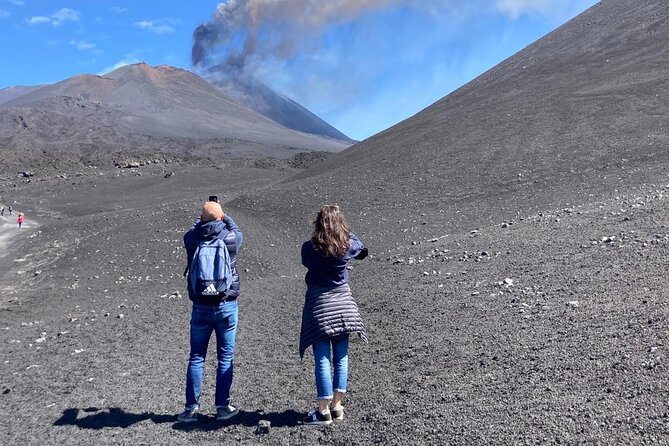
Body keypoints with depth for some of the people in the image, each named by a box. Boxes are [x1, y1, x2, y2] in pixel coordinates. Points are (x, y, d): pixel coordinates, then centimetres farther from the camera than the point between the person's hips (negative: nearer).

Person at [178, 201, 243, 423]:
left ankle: (192, 407, 13)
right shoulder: (231, 238, -10)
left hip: (201, 307, 1)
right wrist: (224, 217, 27)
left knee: (196, 357, 9)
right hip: (227, 306, -1)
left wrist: (202, 219, 30)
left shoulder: (191, 239, -7)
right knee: (225, 357, 7)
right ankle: (223, 406, 12)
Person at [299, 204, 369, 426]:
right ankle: (337, 405, 21)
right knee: (341, 357, 12)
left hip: (318, 303, -3)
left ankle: (323, 410, 6)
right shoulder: (349, 245, -7)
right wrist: (344, 232, 30)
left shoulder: (309, 248, -13)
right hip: (342, 302, 3)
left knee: (322, 359, 1)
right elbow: (361, 249, 18)